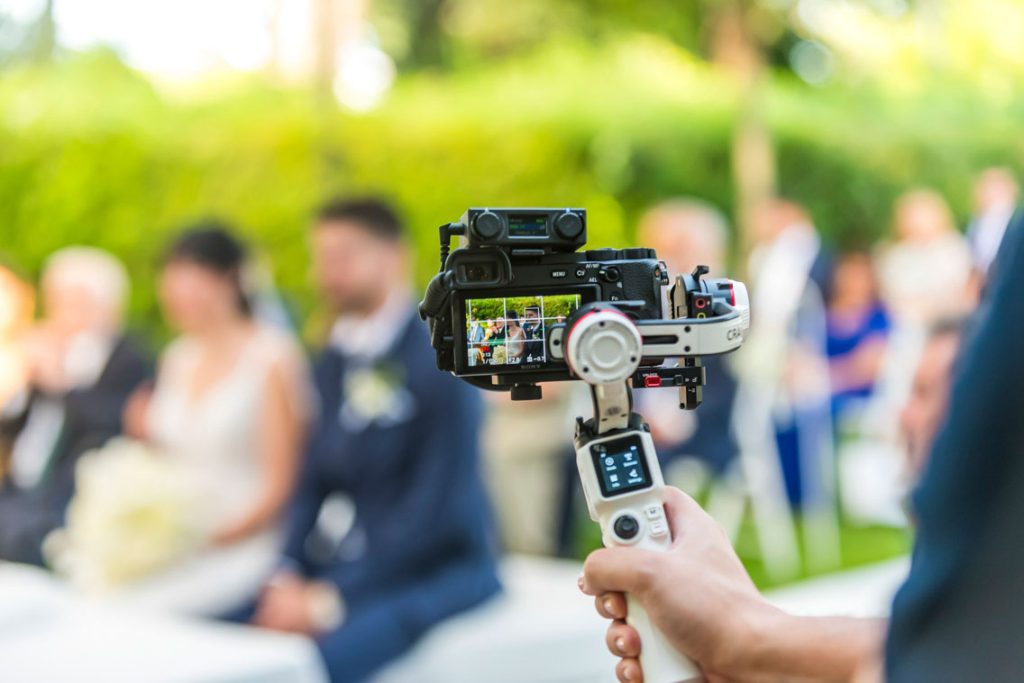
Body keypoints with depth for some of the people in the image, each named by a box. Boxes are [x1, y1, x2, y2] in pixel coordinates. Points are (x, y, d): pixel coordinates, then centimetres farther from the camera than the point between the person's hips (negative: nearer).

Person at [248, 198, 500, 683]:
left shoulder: (438, 362, -12)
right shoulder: (337, 360, 11)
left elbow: (436, 512, -17)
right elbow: (316, 479, 12)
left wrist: (331, 599, -19)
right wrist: (287, 576, -5)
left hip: (438, 570, -7)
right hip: (348, 563, 7)